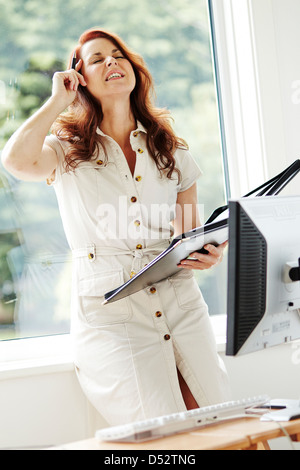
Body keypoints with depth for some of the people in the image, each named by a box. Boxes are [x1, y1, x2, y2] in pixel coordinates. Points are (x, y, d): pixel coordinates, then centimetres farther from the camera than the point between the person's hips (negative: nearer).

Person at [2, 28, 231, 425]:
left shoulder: (170, 150, 16)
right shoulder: (68, 150, 6)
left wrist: (209, 255, -7)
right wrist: (58, 100, -2)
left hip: (181, 303, 4)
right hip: (109, 313, -4)